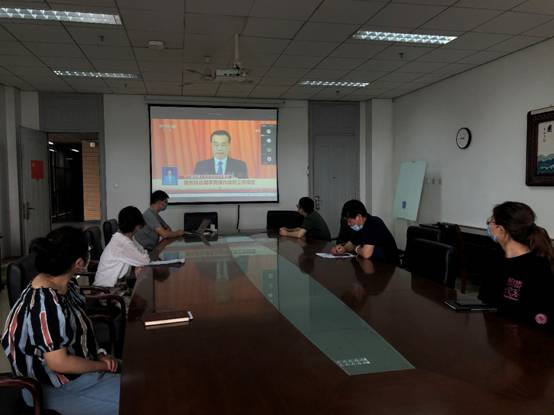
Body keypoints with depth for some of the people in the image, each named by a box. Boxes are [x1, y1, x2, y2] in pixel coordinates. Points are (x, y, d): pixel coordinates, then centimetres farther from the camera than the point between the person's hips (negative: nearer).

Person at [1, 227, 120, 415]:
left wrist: (98, 354, -2)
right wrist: (103, 366, -15)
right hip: (57, 387, -9)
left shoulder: (64, 285, -2)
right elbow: (59, 363, -27)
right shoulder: (45, 304, -30)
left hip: (79, 366, 9)